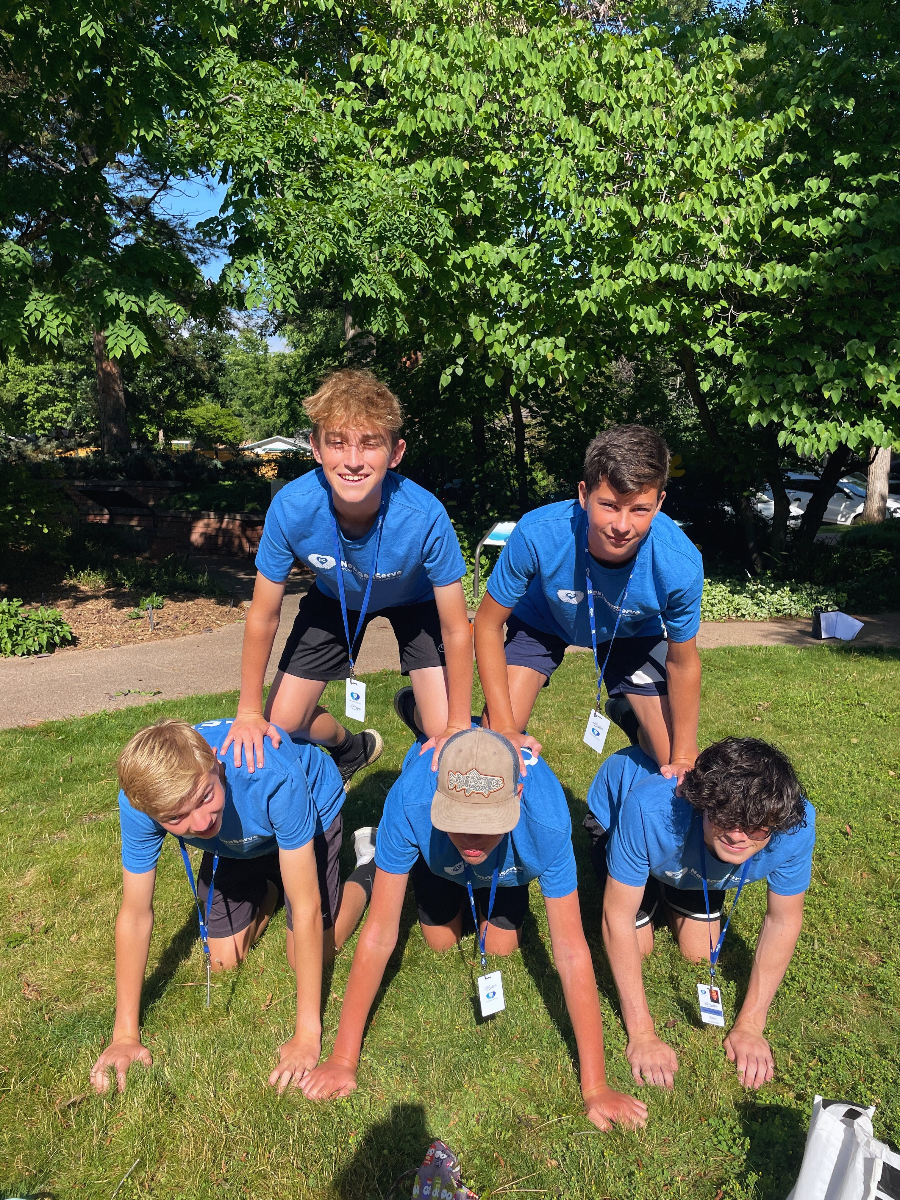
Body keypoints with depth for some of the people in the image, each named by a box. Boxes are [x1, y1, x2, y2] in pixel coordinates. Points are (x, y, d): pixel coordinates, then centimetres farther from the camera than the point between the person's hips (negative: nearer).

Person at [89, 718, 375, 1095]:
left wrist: (307, 1034, -35)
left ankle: (368, 870, 19)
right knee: (224, 960, 4)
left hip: (312, 807, -3)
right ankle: (268, 886, 32)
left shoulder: (273, 777, -48)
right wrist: (126, 1034, -19)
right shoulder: (141, 799, -36)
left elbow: (306, 907, -40)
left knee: (306, 958, -5)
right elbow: (135, 915, -23)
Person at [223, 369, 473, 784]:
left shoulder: (425, 516, -40)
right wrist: (249, 713, -12)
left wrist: (458, 729, -21)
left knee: (446, 738, -12)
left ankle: (413, 706, 26)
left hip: (414, 598, -2)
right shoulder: (290, 509, -34)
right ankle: (352, 748, 38)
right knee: (282, 725, 3)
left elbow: (456, 632, -26)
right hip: (335, 598, 2)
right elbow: (263, 617, -18)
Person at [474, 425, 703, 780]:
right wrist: (504, 729, -24)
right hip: (542, 620, -1)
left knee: (681, 775, -1)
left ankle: (626, 712, 30)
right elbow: (488, 623, -23)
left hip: (634, 633, 2)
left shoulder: (680, 564, -37)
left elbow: (682, 663, -17)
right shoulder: (537, 534, -40)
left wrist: (685, 758, -9)